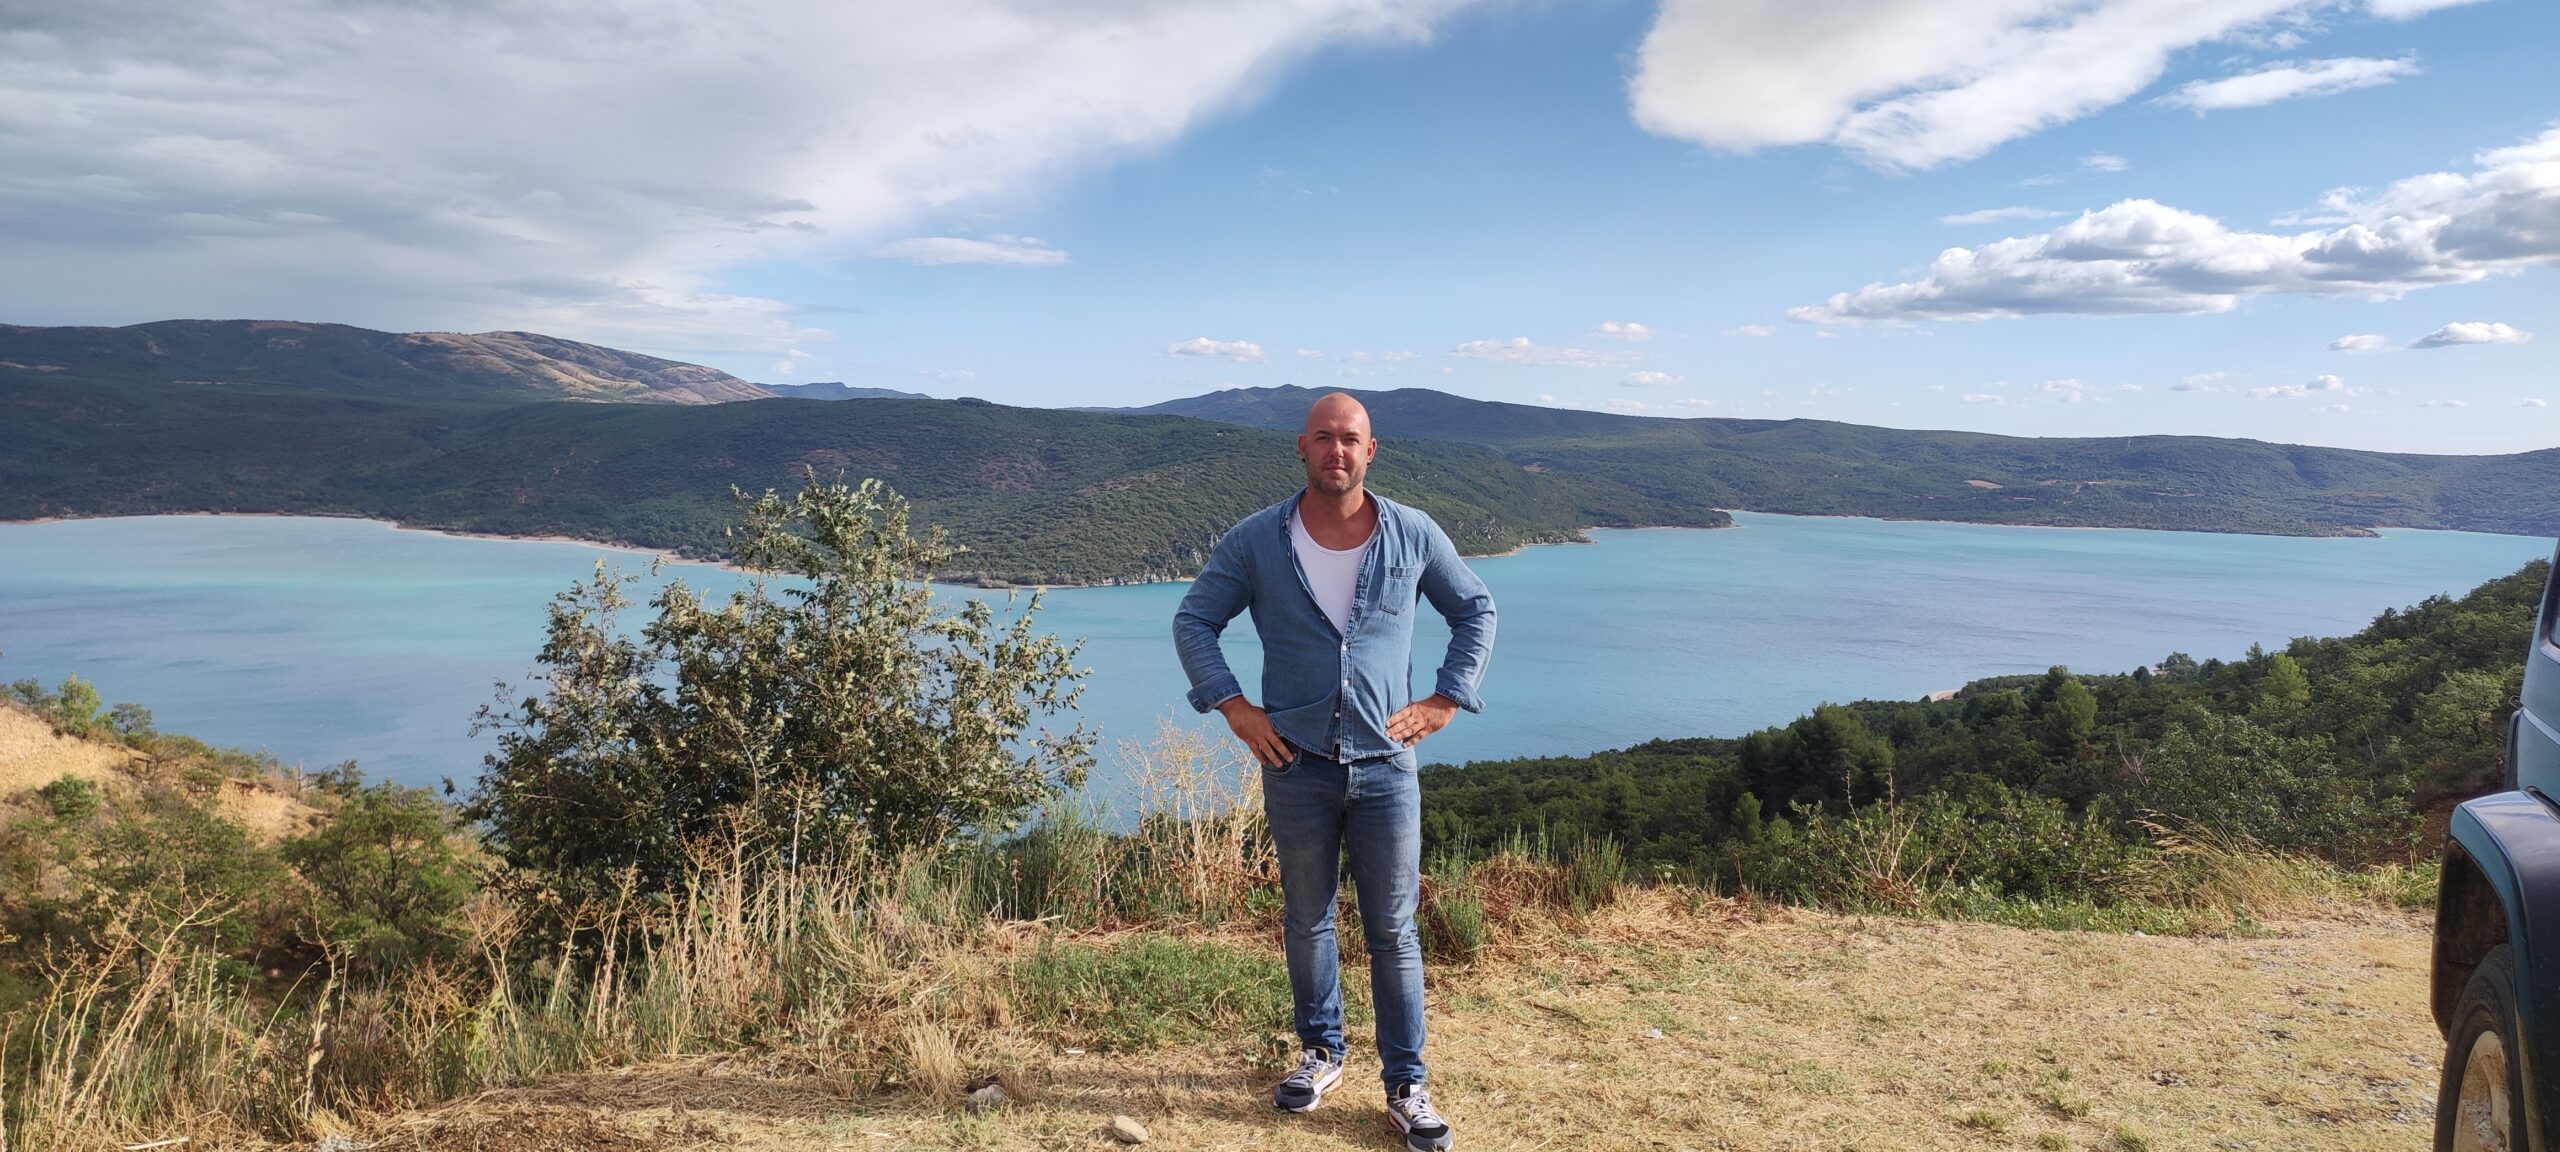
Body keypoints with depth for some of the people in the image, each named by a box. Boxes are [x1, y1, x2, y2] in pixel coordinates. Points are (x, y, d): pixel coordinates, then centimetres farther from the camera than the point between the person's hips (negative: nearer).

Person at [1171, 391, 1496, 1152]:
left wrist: (1445, 701, 1)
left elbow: (1476, 611, 10)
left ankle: (1406, 1086, 18)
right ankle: (1321, 1052, 35)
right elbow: (1193, 621, 4)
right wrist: (1233, 707, -6)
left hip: (1386, 766, 0)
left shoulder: (1414, 536, -3)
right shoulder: (1255, 541, -5)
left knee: (1393, 932, 6)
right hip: (1296, 767, 1)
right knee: (1306, 922, 15)